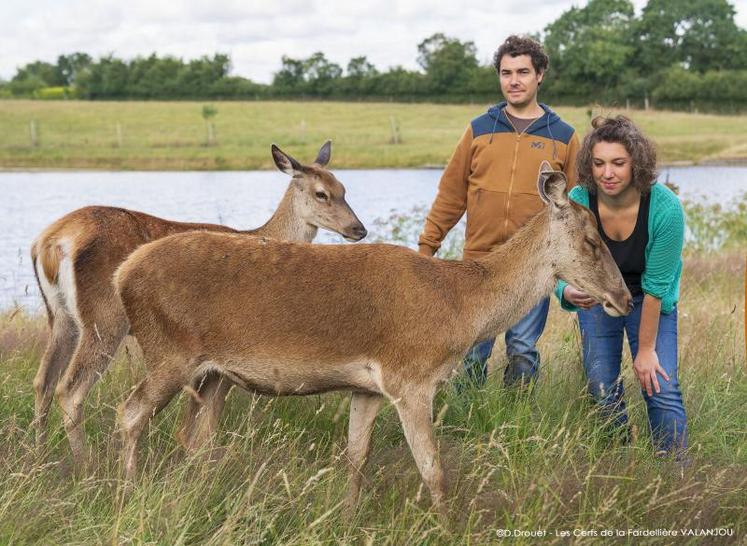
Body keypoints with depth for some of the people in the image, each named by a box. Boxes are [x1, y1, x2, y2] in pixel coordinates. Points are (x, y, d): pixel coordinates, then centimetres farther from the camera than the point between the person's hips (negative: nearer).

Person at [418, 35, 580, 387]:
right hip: (479, 265, 1)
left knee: (523, 353, 4)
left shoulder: (563, 137, 6)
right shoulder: (479, 130, 8)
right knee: (472, 354, 4)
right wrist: (426, 245, 6)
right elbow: (450, 195, 10)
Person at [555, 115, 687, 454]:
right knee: (602, 391, 1)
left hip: (651, 302, -2)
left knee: (661, 388, -11)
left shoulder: (665, 207, -30)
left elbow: (656, 285, -23)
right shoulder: (577, 203, -25)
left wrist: (646, 349, -17)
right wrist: (570, 292, -47)